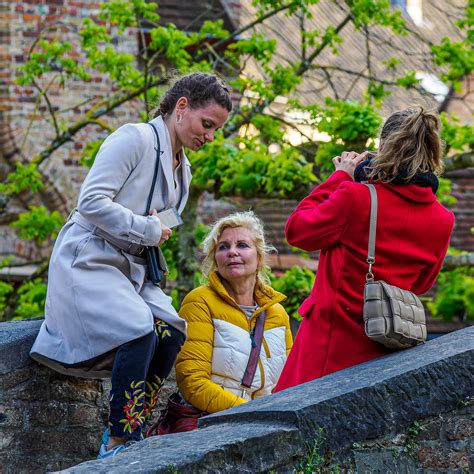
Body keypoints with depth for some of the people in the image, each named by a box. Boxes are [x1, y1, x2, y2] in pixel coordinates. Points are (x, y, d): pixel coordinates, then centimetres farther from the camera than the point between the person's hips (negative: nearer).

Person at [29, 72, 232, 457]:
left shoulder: (182, 169, 18)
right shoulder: (135, 138, -9)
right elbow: (92, 201, -18)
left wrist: (161, 231, 6)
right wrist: (149, 230, -12)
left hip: (132, 269, 8)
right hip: (88, 262, -8)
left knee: (171, 331, -17)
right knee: (139, 329, -29)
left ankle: (126, 434, -10)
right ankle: (118, 442, -20)